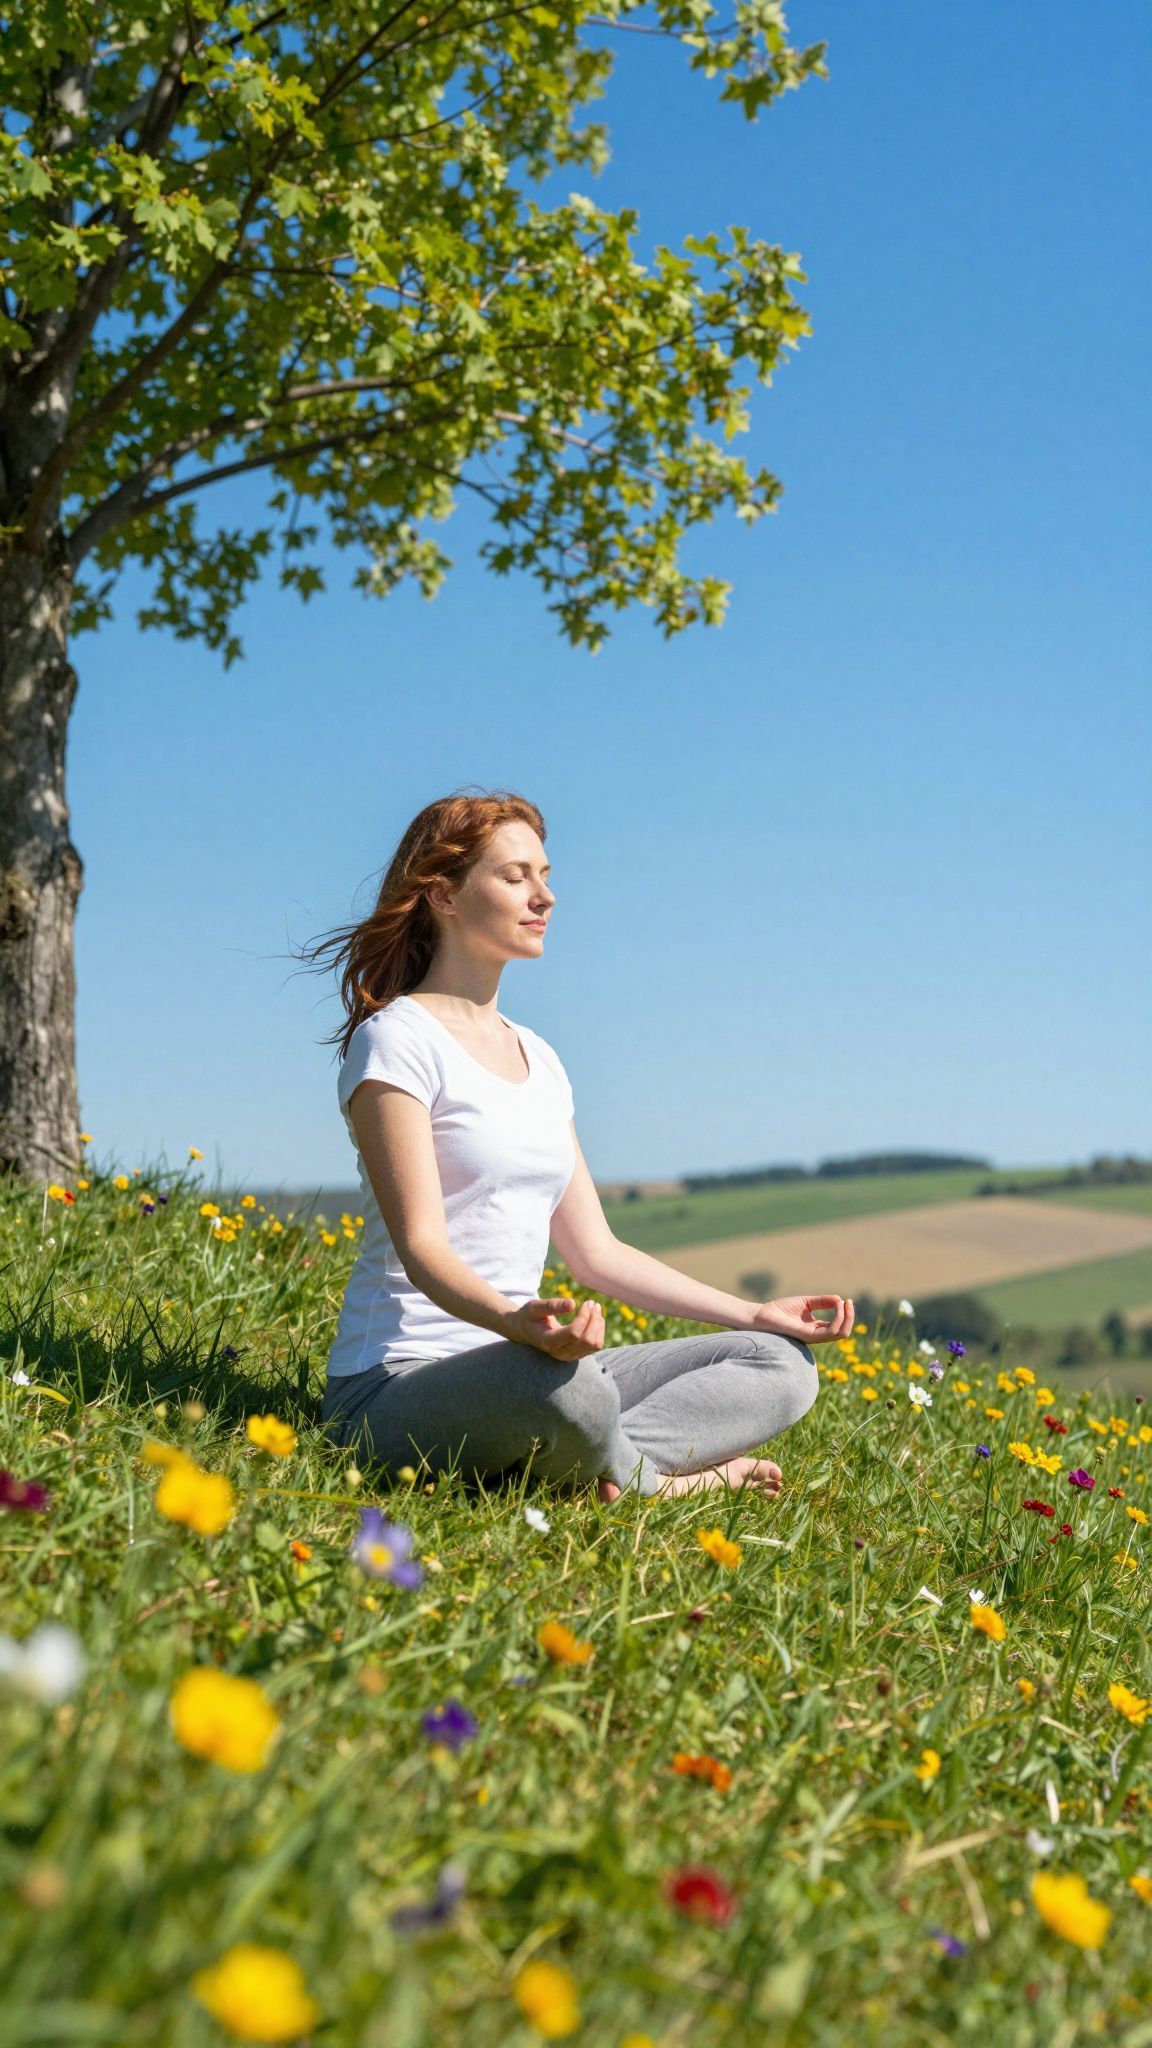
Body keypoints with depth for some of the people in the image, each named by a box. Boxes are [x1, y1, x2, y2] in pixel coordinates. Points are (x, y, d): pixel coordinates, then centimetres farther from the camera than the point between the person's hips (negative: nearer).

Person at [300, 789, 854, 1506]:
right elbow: (421, 1245, -18)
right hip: (398, 1382, -8)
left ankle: (607, 1466, -20)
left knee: (782, 1365, 0)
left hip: (521, 1365, 8)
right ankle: (656, 1477, -9)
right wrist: (519, 1322, -39)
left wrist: (755, 1313, 13)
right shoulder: (398, 1040, -7)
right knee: (561, 1382, -40)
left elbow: (596, 1251, 18)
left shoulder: (538, 1057, 17)